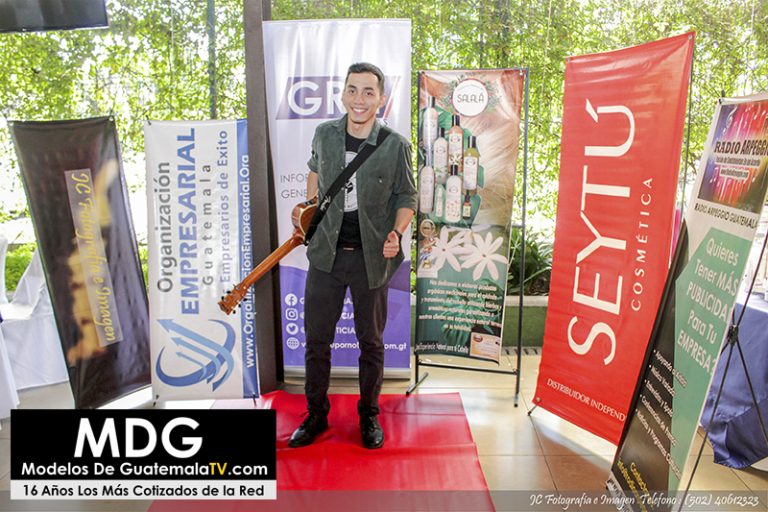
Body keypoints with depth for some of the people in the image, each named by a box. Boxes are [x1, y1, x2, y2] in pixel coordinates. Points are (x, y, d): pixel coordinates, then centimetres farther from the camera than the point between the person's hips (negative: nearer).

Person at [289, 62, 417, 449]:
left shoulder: (396, 146, -8)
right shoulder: (324, 134, 1)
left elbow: (407, 197, 2)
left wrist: (397, 232, -15)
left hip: (371, 257, -2)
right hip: (326, 254, 2)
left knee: (370, 341, 11)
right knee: (316, 338, 9)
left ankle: (369, 415, 31)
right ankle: (316, 414, 29)